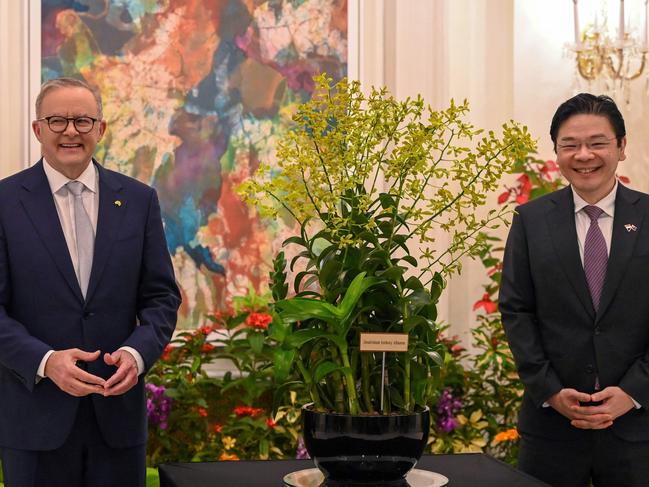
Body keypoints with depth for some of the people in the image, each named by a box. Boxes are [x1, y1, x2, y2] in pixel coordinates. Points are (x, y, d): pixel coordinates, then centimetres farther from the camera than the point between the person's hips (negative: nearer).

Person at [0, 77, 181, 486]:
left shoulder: (139, 200, 6)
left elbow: (162, 296, 6)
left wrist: (137, 352, -12)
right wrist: (45, 361, -19)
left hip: (119, 409, 2)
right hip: (35, 414, -2)